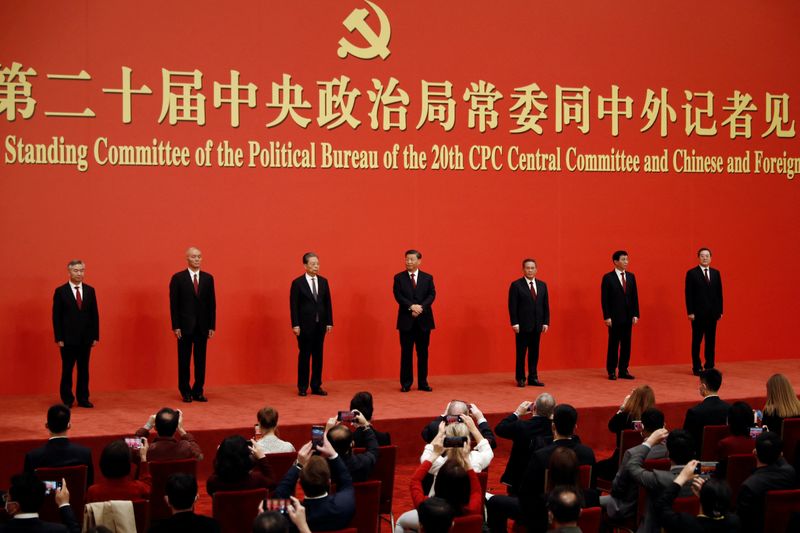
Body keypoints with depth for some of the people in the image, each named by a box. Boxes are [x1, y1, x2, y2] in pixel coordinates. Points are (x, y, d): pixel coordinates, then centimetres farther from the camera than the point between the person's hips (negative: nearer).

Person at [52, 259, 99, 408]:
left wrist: (96, 336, 3)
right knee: (67, 370, 3)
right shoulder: (60, 291, -2)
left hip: (86, 338, 3)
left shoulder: (90, 291, 7)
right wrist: (59, 338, -9)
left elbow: (94, 315, 8)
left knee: (84, 369, 6)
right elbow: (56, 316, -4)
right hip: (68, 339, -3)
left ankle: (83, 398, 14)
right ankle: (67, 400, 12)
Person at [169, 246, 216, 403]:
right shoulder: (178, 278, -1)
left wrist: (212, 326, 2)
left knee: (201, 359, 4)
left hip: (203, 326, 3)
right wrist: (176, 326, -9)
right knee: (184, 360, 4)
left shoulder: (208, 278, 7)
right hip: (185, 325, -2)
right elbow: (174, 304, -3)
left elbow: (212, 303, 7)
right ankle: (185, 391, 13)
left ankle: (198, 391, 11)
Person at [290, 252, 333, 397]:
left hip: (320, 325, 4)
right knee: (304, 356, 1)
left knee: (318, 355, 6)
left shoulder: (323, 282, 8)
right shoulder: (297, 283, -4)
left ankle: (316, 386, 12)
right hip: (305, 325, -4)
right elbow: (293, 305, -6)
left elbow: (327, 303, 9)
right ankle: (302, 387, 9)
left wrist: (329, 322, 4)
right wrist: (295, 325, -12)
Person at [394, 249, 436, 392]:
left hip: (424, 320, 1)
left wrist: (421, 307, -17)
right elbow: (398, 296, -6)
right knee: (406, 352, 1)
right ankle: (406, 383, 7)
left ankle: (423, 383, 12)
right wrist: (412, 306, -19)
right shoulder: (399, 278, 4)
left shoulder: (428, 278, 8)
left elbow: (432, 295, -1)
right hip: (406, 320, -1)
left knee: (423, 352, 5)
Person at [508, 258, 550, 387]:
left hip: (537, 325, 4)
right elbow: (512, 306, -7)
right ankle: (520, 378, 9)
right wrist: (514, 323, -13)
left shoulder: (542, 285, 10)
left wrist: (546, 322, 3)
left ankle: (533, 378, 13)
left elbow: (546, 305, 11)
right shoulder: (516, 285, -4)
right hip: (522, 325, -4)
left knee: (534, 352, 7)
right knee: (521, 352, 2)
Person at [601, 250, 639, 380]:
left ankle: (623, 370, 11)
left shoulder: (631, 277, 10)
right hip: (614, 317, -4)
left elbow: (635, 297, 10)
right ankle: (612, 371, 7)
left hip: (628, 317, 4)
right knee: (613, 344, 0)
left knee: (626, 344, 5)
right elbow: (604, 299, -6)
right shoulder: (608, 278, -4)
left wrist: (636, 315, 3)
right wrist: (607, 317, -12)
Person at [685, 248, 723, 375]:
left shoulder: (716, 273, 10)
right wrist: (690, 312, -11)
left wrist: (720, 310, 5)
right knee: (697, 340, 2)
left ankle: (709, 366, 12)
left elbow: (719, 293, 10)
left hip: (712, 313, 4)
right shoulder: (692, 273, -2)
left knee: (711, 340, 6)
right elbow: (689, 294, -5)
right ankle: (697, 367, 7)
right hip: (698, 312, -4)